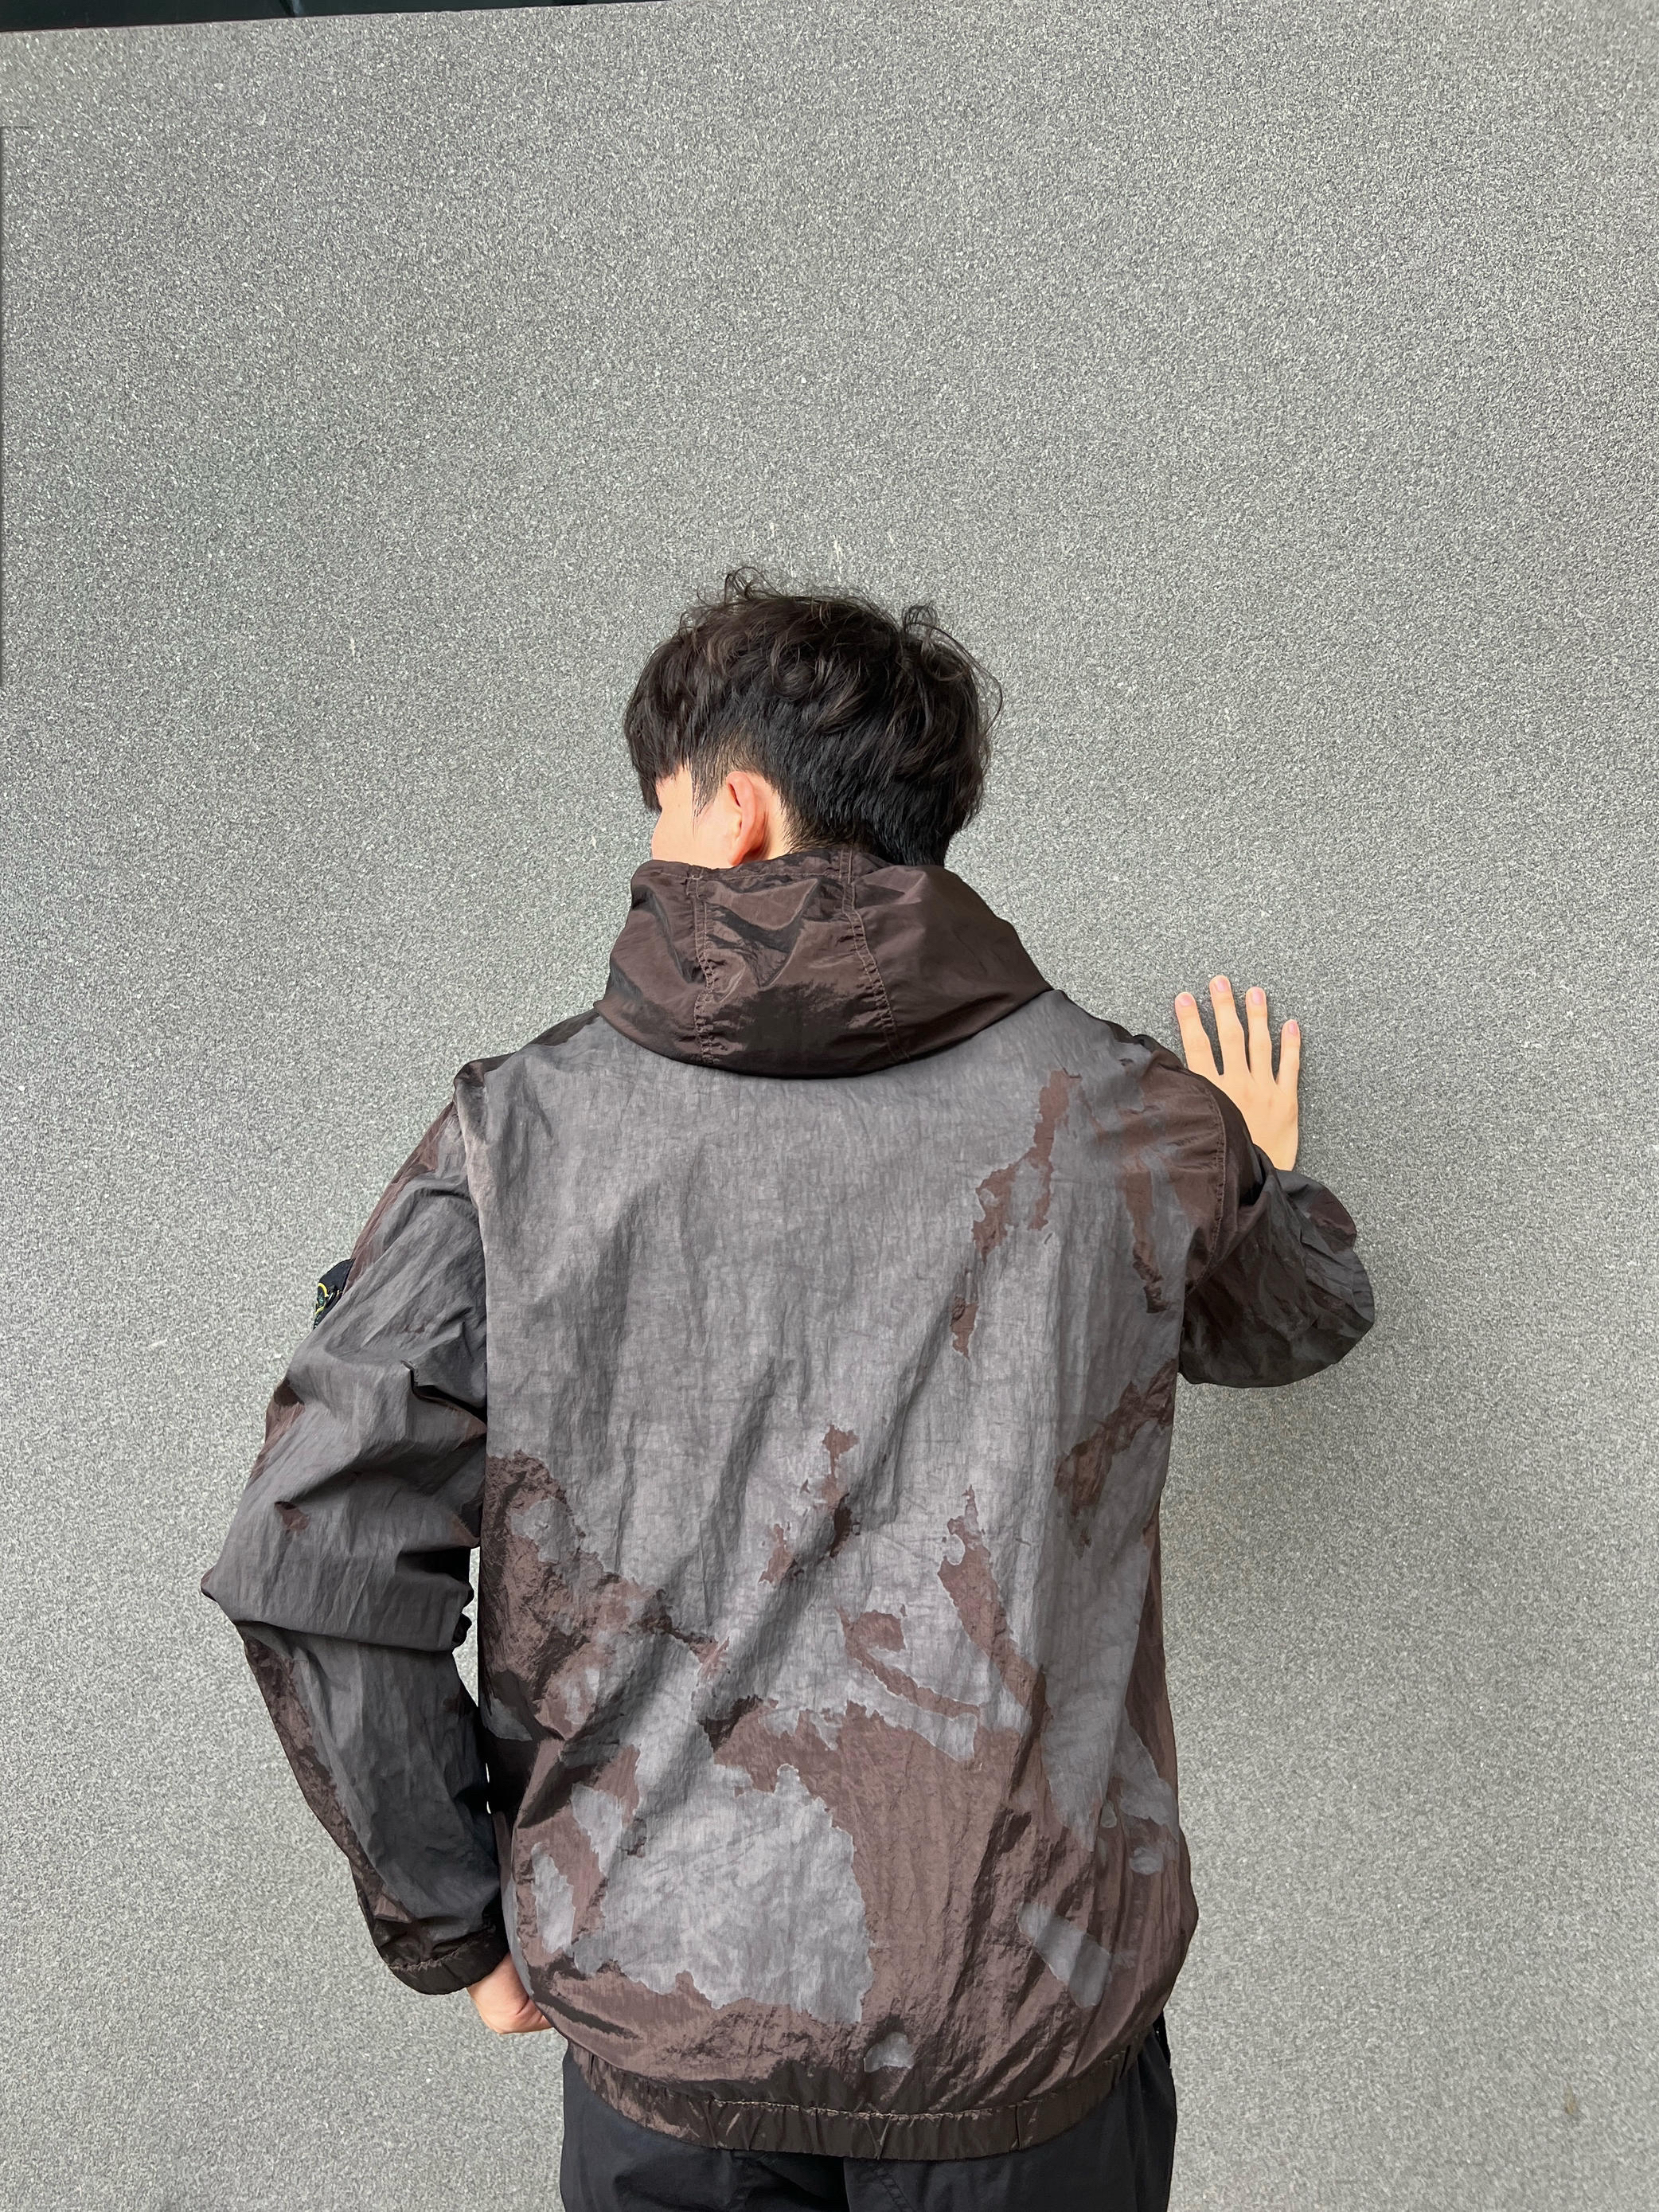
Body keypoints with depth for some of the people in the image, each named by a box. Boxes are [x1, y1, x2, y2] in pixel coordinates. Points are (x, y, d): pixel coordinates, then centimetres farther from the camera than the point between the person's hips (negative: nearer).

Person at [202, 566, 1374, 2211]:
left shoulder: (521, 1132, -9)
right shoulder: (1127, 1121, -6)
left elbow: (311, 1568, -10)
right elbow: (1303, 1321, 15)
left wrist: (456, 1926, 3)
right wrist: (1262, 1175, 37)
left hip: (659, 2006, 0)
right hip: (1027, 2009, 1)